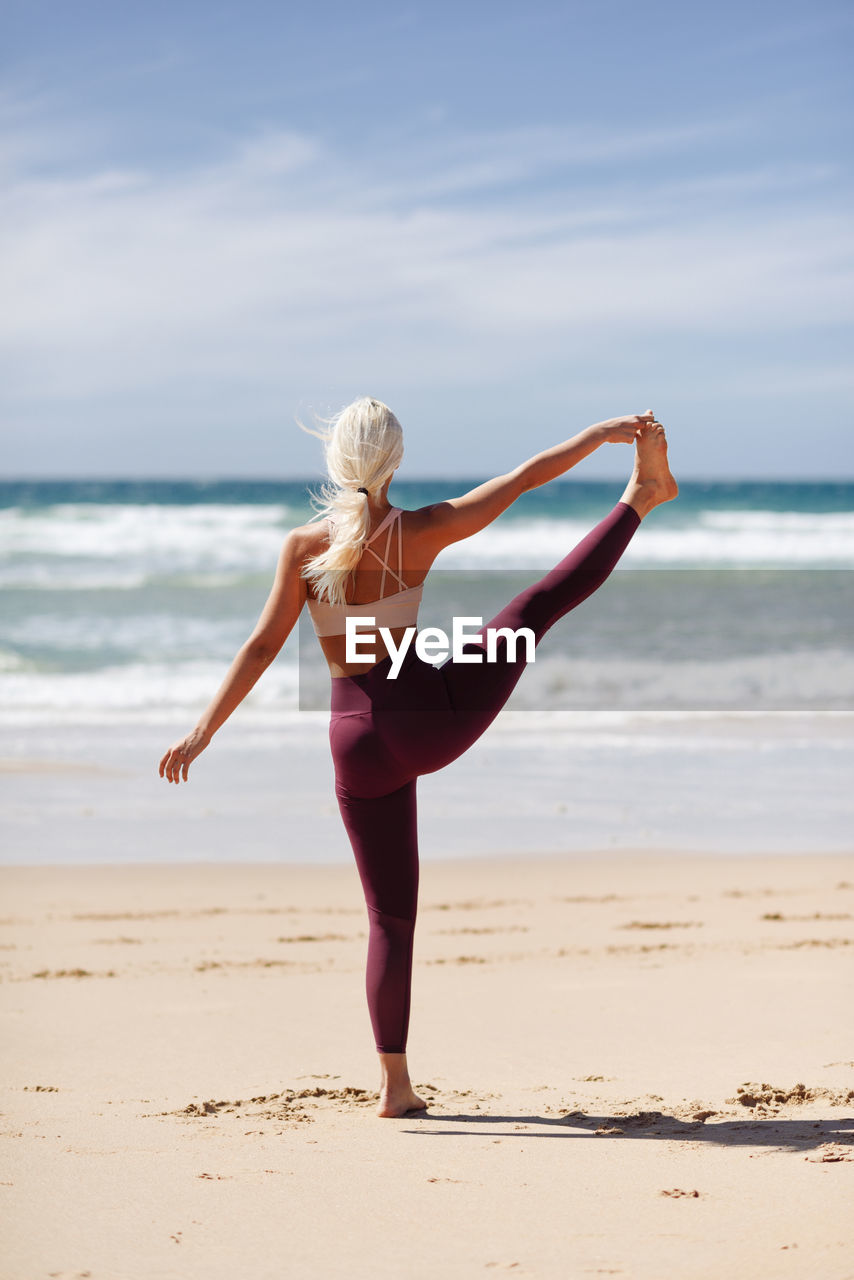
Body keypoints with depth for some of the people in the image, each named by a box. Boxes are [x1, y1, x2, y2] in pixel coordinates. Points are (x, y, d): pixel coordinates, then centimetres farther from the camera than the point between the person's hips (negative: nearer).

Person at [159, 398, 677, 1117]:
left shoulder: (304, 546, -7)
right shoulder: (421, 532, -8)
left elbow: (263, 646, -9)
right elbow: (526, 477, 0)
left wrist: (204, 731, -5)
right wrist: (603, 432, 9)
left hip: (360, 742, 1)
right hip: (431, 716, -1)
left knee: (390, 914, 10)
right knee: (542, 604, 18)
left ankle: (395, 1082, 9)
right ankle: (644, 495, 39)